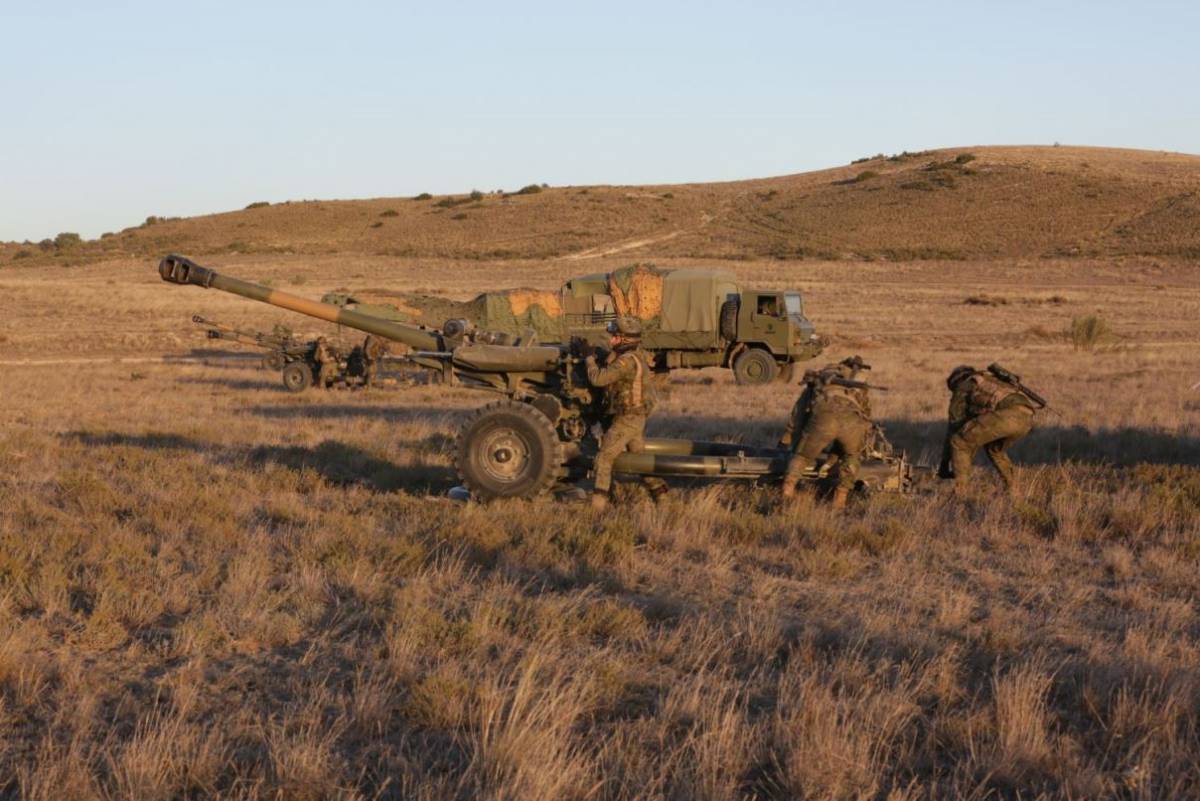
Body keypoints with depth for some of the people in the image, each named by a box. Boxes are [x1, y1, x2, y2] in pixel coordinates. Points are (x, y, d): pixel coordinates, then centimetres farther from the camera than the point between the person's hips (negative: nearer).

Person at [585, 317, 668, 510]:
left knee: (604, 457, -6)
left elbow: (598, 379, -24)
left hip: (626, 419, -9)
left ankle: (598, 501, -8)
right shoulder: (638, 356, 8)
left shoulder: (627, 361, -23)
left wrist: (590, 361, -8)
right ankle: (660, 493, 24)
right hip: (637, 417, 9)